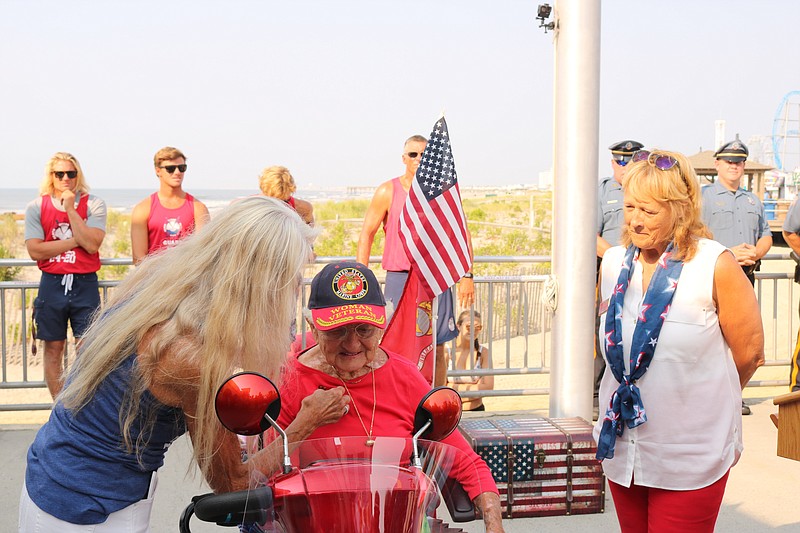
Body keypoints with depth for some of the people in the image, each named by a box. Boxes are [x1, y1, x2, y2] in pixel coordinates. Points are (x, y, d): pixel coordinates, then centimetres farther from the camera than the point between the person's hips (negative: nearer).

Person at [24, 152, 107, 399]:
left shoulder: (94, 204, -1)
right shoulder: (36, 207, 2)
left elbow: (92, 244, -15)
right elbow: (35, 250, -9)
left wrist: (70, 209, -13)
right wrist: (76, 241, -11)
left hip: (85, 284, -1)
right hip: (52, 284, 2)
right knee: (53, 349, 8)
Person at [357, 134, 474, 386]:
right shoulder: (388, 192, 2)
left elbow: (462, 234, 11)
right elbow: (367, 234, 4)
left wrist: (467, 276, 2)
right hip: (400, 279, -2)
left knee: (437, 348, 5)